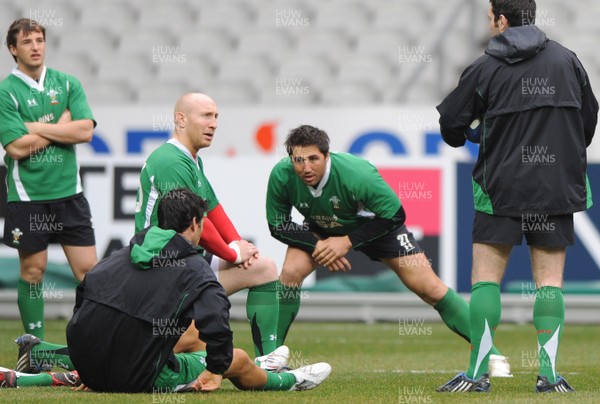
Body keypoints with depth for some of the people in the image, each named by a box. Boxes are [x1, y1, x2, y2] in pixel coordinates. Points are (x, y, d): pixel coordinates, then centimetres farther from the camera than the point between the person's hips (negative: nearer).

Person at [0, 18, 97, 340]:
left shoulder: (67, 84, 6)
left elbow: (85, 131, -6)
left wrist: (37, 128, -11)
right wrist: (60, 126, -8)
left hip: (69, 192, 3)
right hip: (28, 196, -3)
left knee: (89, 270, 0)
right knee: (33, 271, 4)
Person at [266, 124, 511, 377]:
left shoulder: (356, 173, -38)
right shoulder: (281, 176, -30)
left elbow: (394, 215, -26)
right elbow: (278, 225, -14)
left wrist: (347, 242, -31)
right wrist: (316, 244, -30)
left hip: (376, 224, -3)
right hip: (321, 230, 3)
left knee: (430, 289, -9)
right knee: (290, 273, -22)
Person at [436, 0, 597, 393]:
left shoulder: (485, 68, -4)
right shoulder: (567, 60, 4)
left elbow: (451, 123, 2)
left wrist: (467, 138, 25)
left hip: (500, 187, -2)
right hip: (557, 187, 3)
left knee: (486, 279, 2)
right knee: (549, 279, 5)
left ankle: (479, 372, -2)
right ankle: (549, 372, -3)